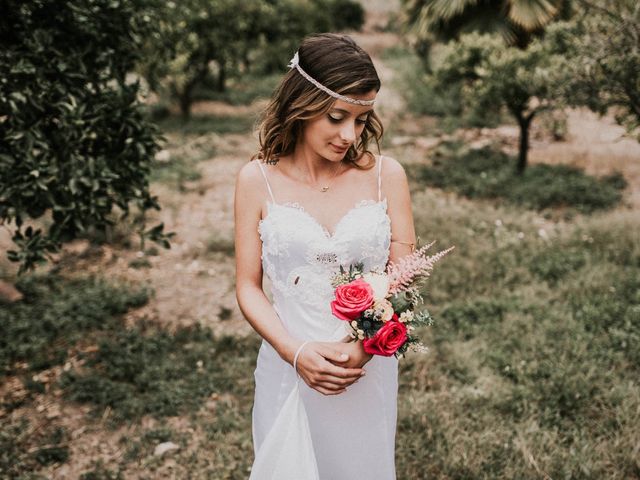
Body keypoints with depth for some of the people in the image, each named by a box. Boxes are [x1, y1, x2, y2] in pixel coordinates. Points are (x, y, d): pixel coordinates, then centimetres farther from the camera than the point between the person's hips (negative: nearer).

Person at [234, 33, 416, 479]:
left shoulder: (386, 175, -6)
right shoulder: (258, 179, -7)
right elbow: (248, 287, -3)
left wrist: (365, 346, -19)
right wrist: (296, 352, -17)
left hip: (369, 368, 1)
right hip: (289, 365, 0)